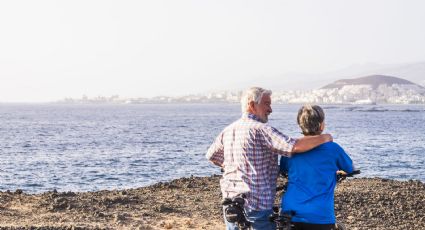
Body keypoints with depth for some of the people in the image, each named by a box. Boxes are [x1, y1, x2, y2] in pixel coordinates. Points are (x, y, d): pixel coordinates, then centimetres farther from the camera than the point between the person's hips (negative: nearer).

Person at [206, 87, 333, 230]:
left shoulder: (228, 130, 9)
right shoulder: (261, 129, -16)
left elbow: (211, 156, 24)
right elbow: (294, 147, -25)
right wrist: (323, 138, -11)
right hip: (256, 206, -8)